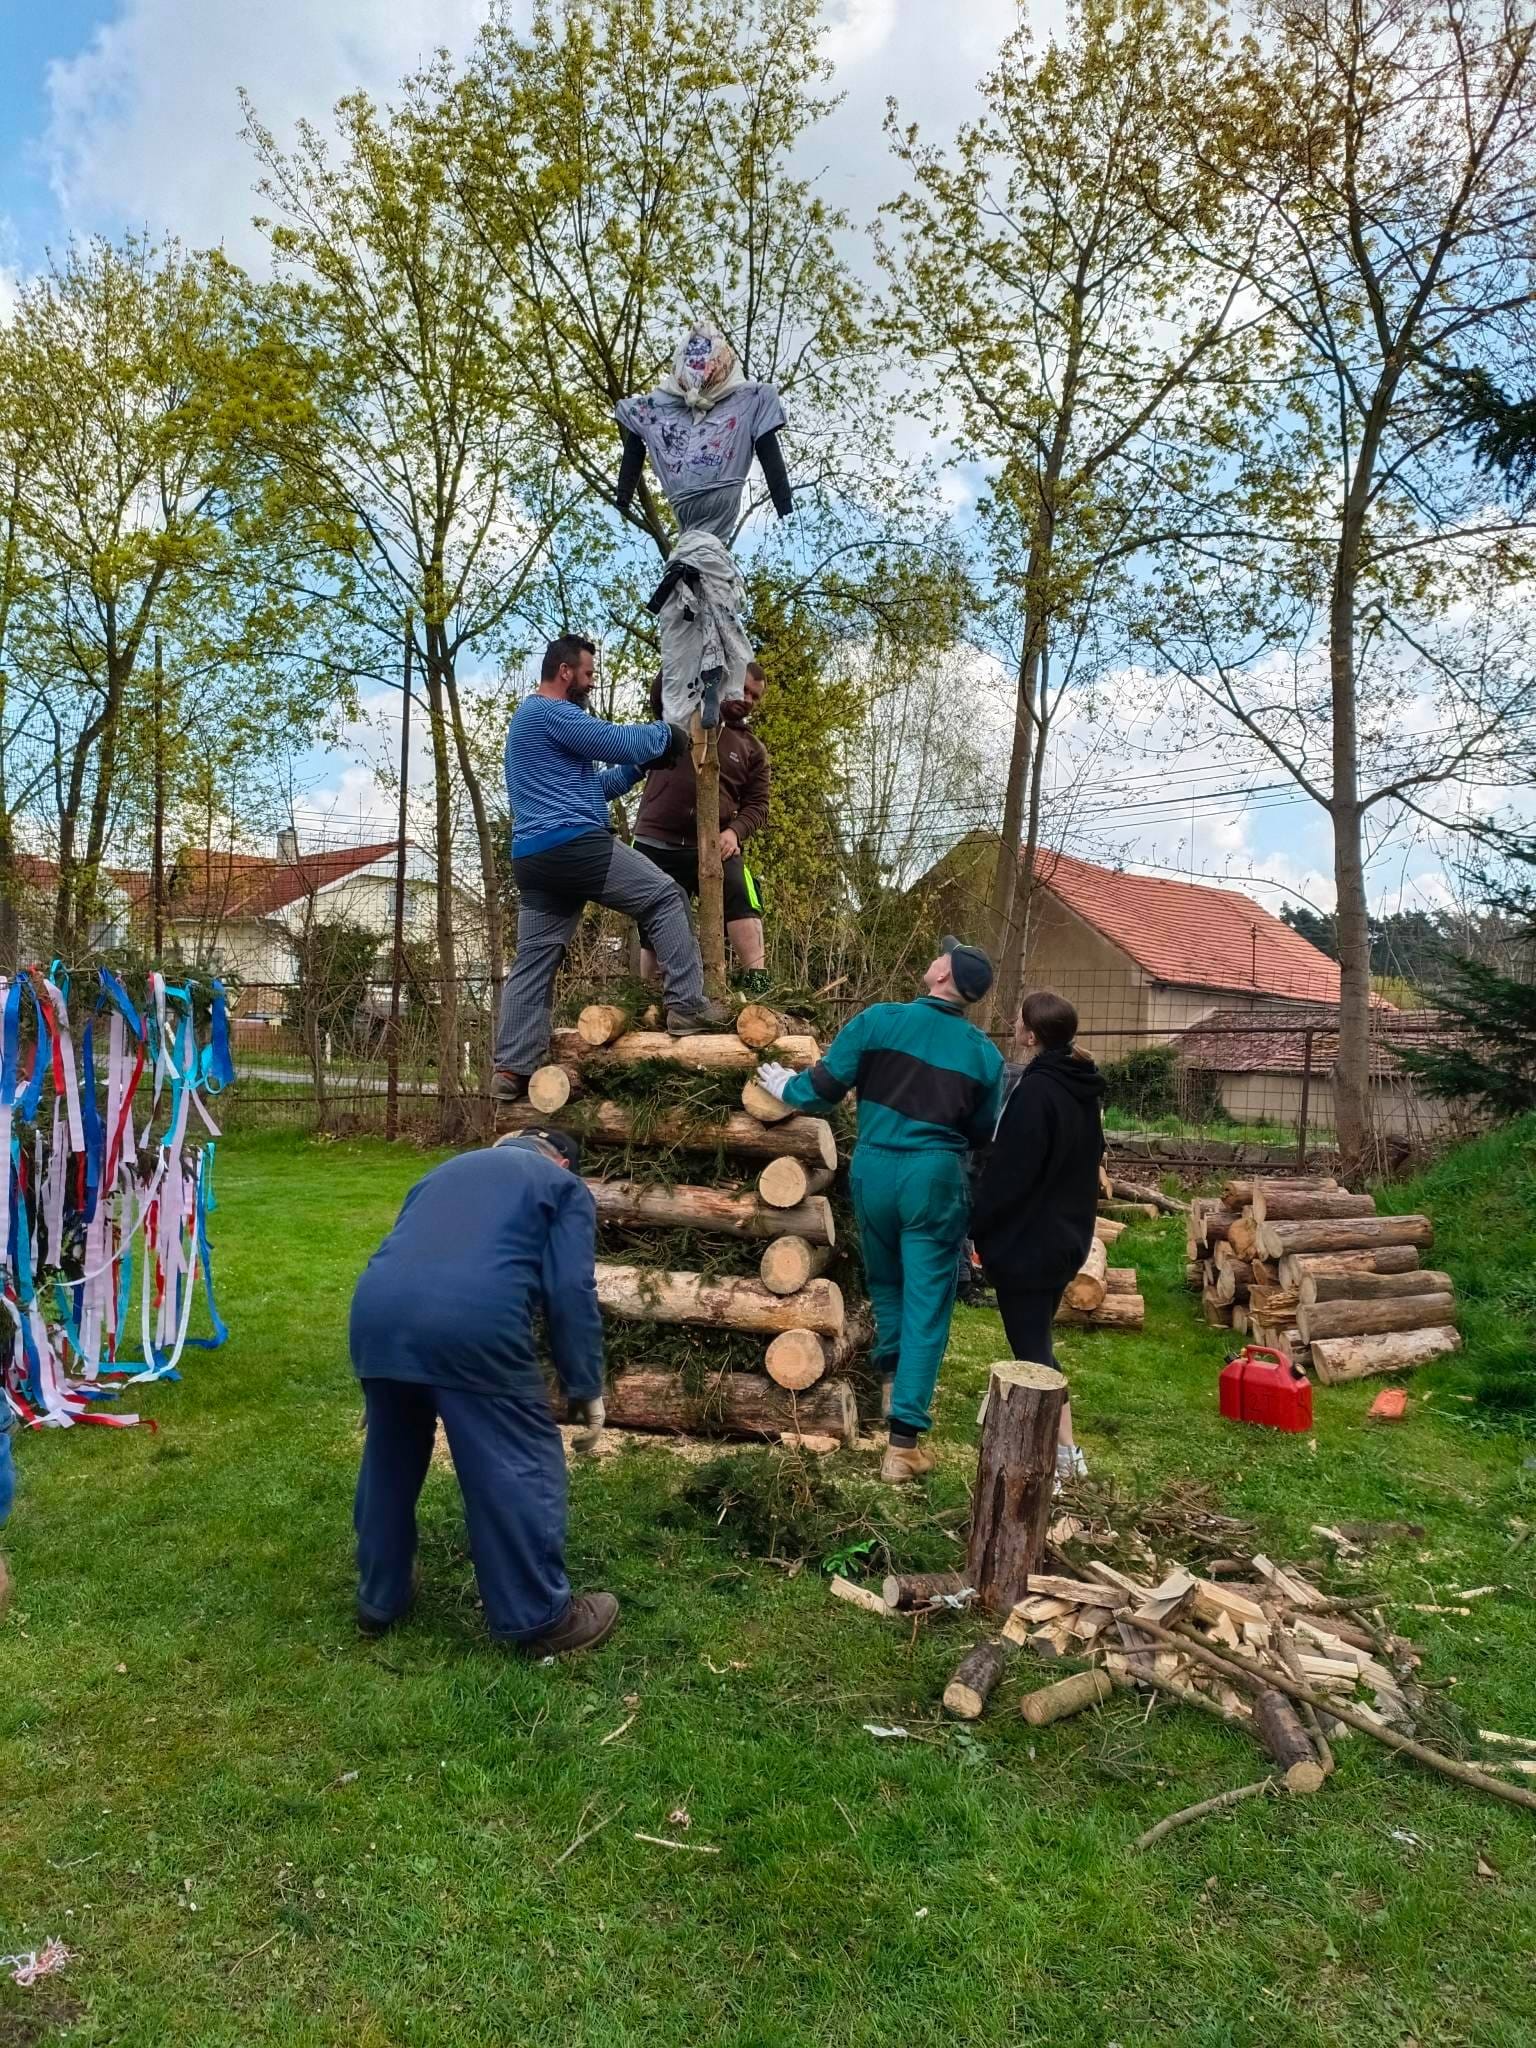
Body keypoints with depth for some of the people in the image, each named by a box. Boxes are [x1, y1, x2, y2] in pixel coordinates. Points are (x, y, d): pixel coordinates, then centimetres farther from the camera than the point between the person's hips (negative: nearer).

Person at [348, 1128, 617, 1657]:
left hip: (376, 1312, 6)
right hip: (474, 1322, -6)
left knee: (389, 1460, 24)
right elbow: (571, 1292, 6)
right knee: (519, 1468, 9)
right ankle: (540, 1618, 18)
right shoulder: (564, 1186, 20)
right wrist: (587, 1391, 10)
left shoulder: (448, 1169, 36)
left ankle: (380, 1599, 39)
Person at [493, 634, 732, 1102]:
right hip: (576, 844, -10)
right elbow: (616, 741, -10)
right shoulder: (551, 713, -5)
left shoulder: (529, 719, 29)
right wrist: (665, 736, 8)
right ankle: (686, 1005, -5)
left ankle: (511, 1070, 2)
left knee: (534, 961, 6)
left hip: (532, 857, 10)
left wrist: (639, 767, 21)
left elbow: (587, 787, 30)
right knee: (665, 897, -1)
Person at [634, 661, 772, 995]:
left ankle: (756, 985, -29)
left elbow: (756, 804, 7)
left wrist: (734, 831, -12)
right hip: (657, 842, -1)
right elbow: (660, 692, -11)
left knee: (742, 902, -25)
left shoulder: (753, 749, 14)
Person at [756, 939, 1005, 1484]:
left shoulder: (880, 1020, -5)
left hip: (873, 1168, 1)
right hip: (935, 1176, -1)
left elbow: (824, 1087, -2)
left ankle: (893, 1377, 35)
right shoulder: (985, 1054, 1)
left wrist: (786, 1087, 19)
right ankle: (903, 1442, -1)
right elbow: (982, 1134, 11)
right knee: (926, 1302, 2)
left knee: (886, 1281, 26)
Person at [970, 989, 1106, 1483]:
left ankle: (1047, 1465, 6)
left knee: (1031, 1349, 1)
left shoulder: (1035, 1090, -22)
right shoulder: (1085, 1088, 5)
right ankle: (1065, 1451, 29)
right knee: (1038, 1342, 21)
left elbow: (1009, 1172, -21)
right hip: (1068, 1235, 9)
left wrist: (980, 1228, -10)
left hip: (1025, 1241, -9)